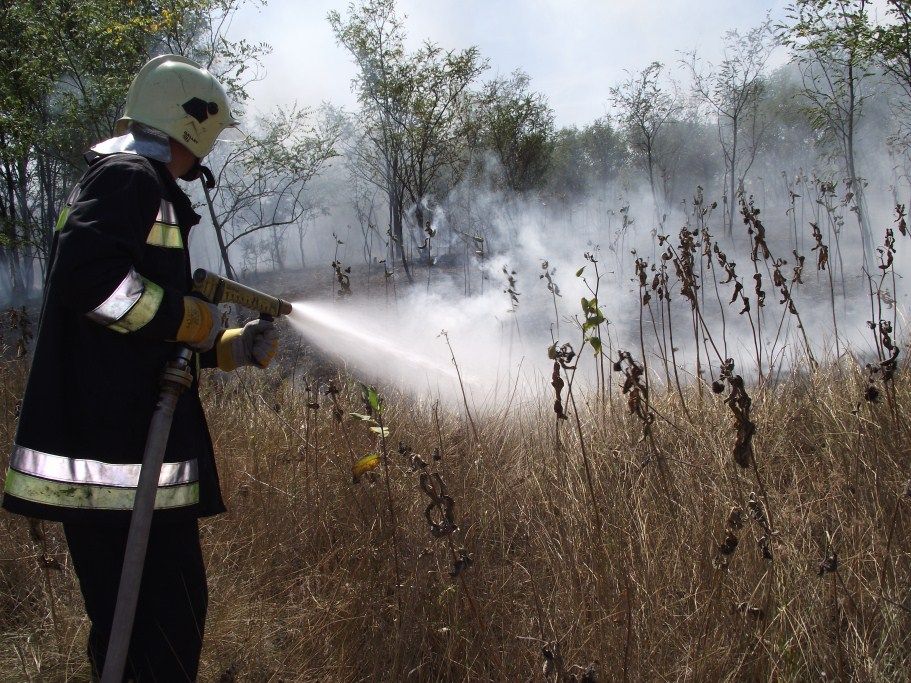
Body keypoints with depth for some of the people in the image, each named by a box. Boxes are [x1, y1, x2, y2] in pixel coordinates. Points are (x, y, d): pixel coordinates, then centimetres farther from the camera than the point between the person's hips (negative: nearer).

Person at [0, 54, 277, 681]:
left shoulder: (133, 183, 24)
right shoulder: (129, 176, -8)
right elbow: (88, 277, -26)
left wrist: (233, 347, 21)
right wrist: (189, 317, -15)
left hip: (128, 449, 11)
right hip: (115, 451, -11)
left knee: (132, 623, 18)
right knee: (166, 618, -6)